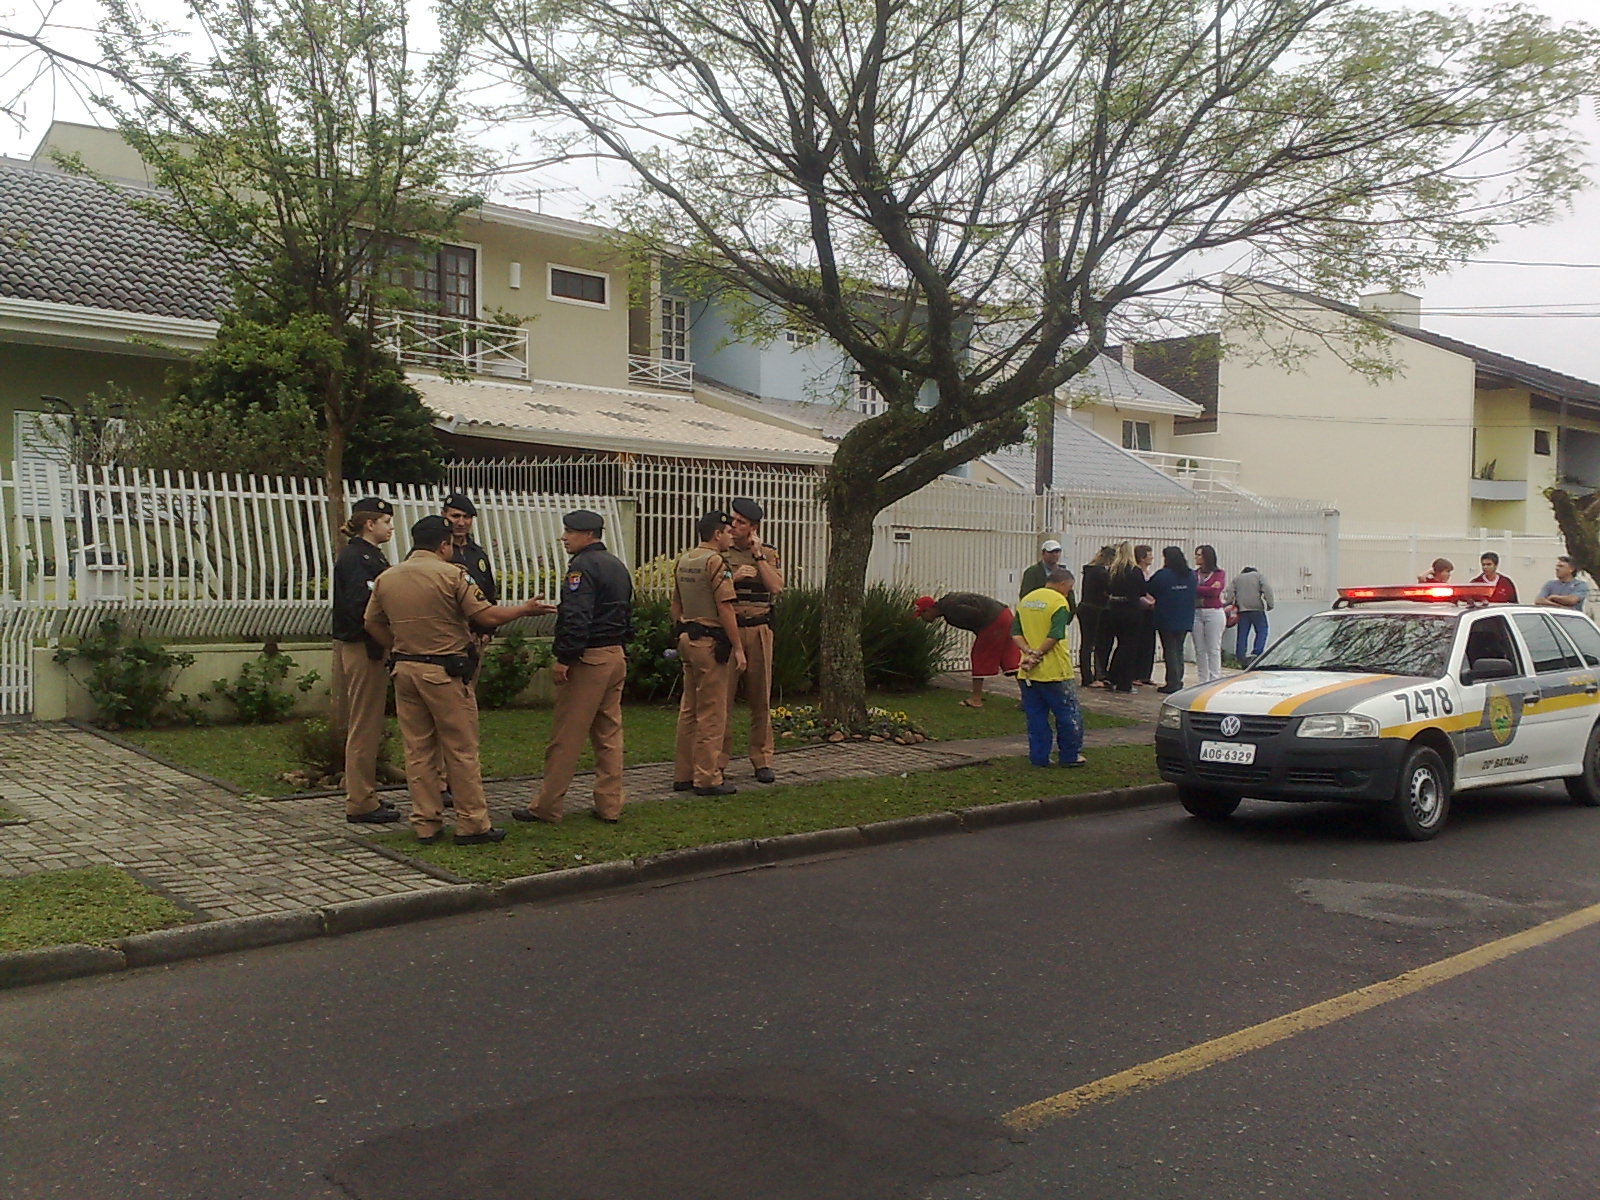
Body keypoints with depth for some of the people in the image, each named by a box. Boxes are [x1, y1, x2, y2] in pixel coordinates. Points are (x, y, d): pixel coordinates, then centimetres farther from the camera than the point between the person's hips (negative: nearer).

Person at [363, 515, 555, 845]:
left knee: (418, 749, 11)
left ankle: (425, 824, 15)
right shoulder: (451, 575, -10)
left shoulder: (386, 578, 7)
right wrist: (525, 609, 1)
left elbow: (372, 623, 13)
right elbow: (487, 616, -12)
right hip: (444, 672, -6)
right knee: (462, 749, 2)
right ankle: (472, 824, 7)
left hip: (405, 669, 6)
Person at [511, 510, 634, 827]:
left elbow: (576, 618, -22)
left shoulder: (583, 566, -13)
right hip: (617, 656, 9)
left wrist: (563, 658, -21)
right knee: (609, 735, 11)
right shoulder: (617, 566, 17)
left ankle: (547, 807, 3)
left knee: (565, 737, -3)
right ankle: (609, 806, 13)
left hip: (588, 658, -9)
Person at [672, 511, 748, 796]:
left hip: (687, 640, 9)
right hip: (711, 641, -9)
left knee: (689, 709, 13)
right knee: (712, 713, -3)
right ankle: (707, 778, 0)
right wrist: (738, 648, -14)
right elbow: (725, 609, -17)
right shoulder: (716, 562, -14)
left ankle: (683, 775, 18)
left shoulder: (682, 562, 12)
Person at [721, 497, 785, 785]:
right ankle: (719, 759, 6)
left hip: (759, 631, 2)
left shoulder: (768, 553, 8)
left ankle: (762, 760, 12)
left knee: (761, 698, 5)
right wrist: (734, 577, -17)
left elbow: (776, 587, -6)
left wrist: (758, 555, -8)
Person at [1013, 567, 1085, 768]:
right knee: (1069, 714, 8)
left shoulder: (1025, 600, 11)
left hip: (1028, 671, 6)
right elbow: (1055, 636, -20)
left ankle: (1039, 757, 13)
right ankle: (1070, 756, 13)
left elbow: (1015, 633, 4)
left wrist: (1029, 652, -7)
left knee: (1036, 715, 12)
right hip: (1054, 670, -6)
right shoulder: (1059, 602, -9)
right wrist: (1038, 655, -13)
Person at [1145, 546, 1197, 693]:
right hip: (1185, 620, 5)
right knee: (1179, 650, 13)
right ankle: (1178, 682, 15)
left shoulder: (1162, 575, -15)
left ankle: (1172, 684, -2)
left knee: (1170, 650, 0)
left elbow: (1149, 590, -4)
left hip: (1167, 620, -5)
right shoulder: (1191, 575, 3)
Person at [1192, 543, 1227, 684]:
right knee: (1199, 650, 6)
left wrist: (1197, 589, -8)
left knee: (1213, 650, -2)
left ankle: (1215, 680, 2)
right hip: (1196, 613, 4)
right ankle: (1203, 681, 12)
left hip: (1213, 613, -4)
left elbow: (1215, 592, -13)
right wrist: (1208, 589, -11)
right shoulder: (1194, 574, 10)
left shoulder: (1219, 573, 1)